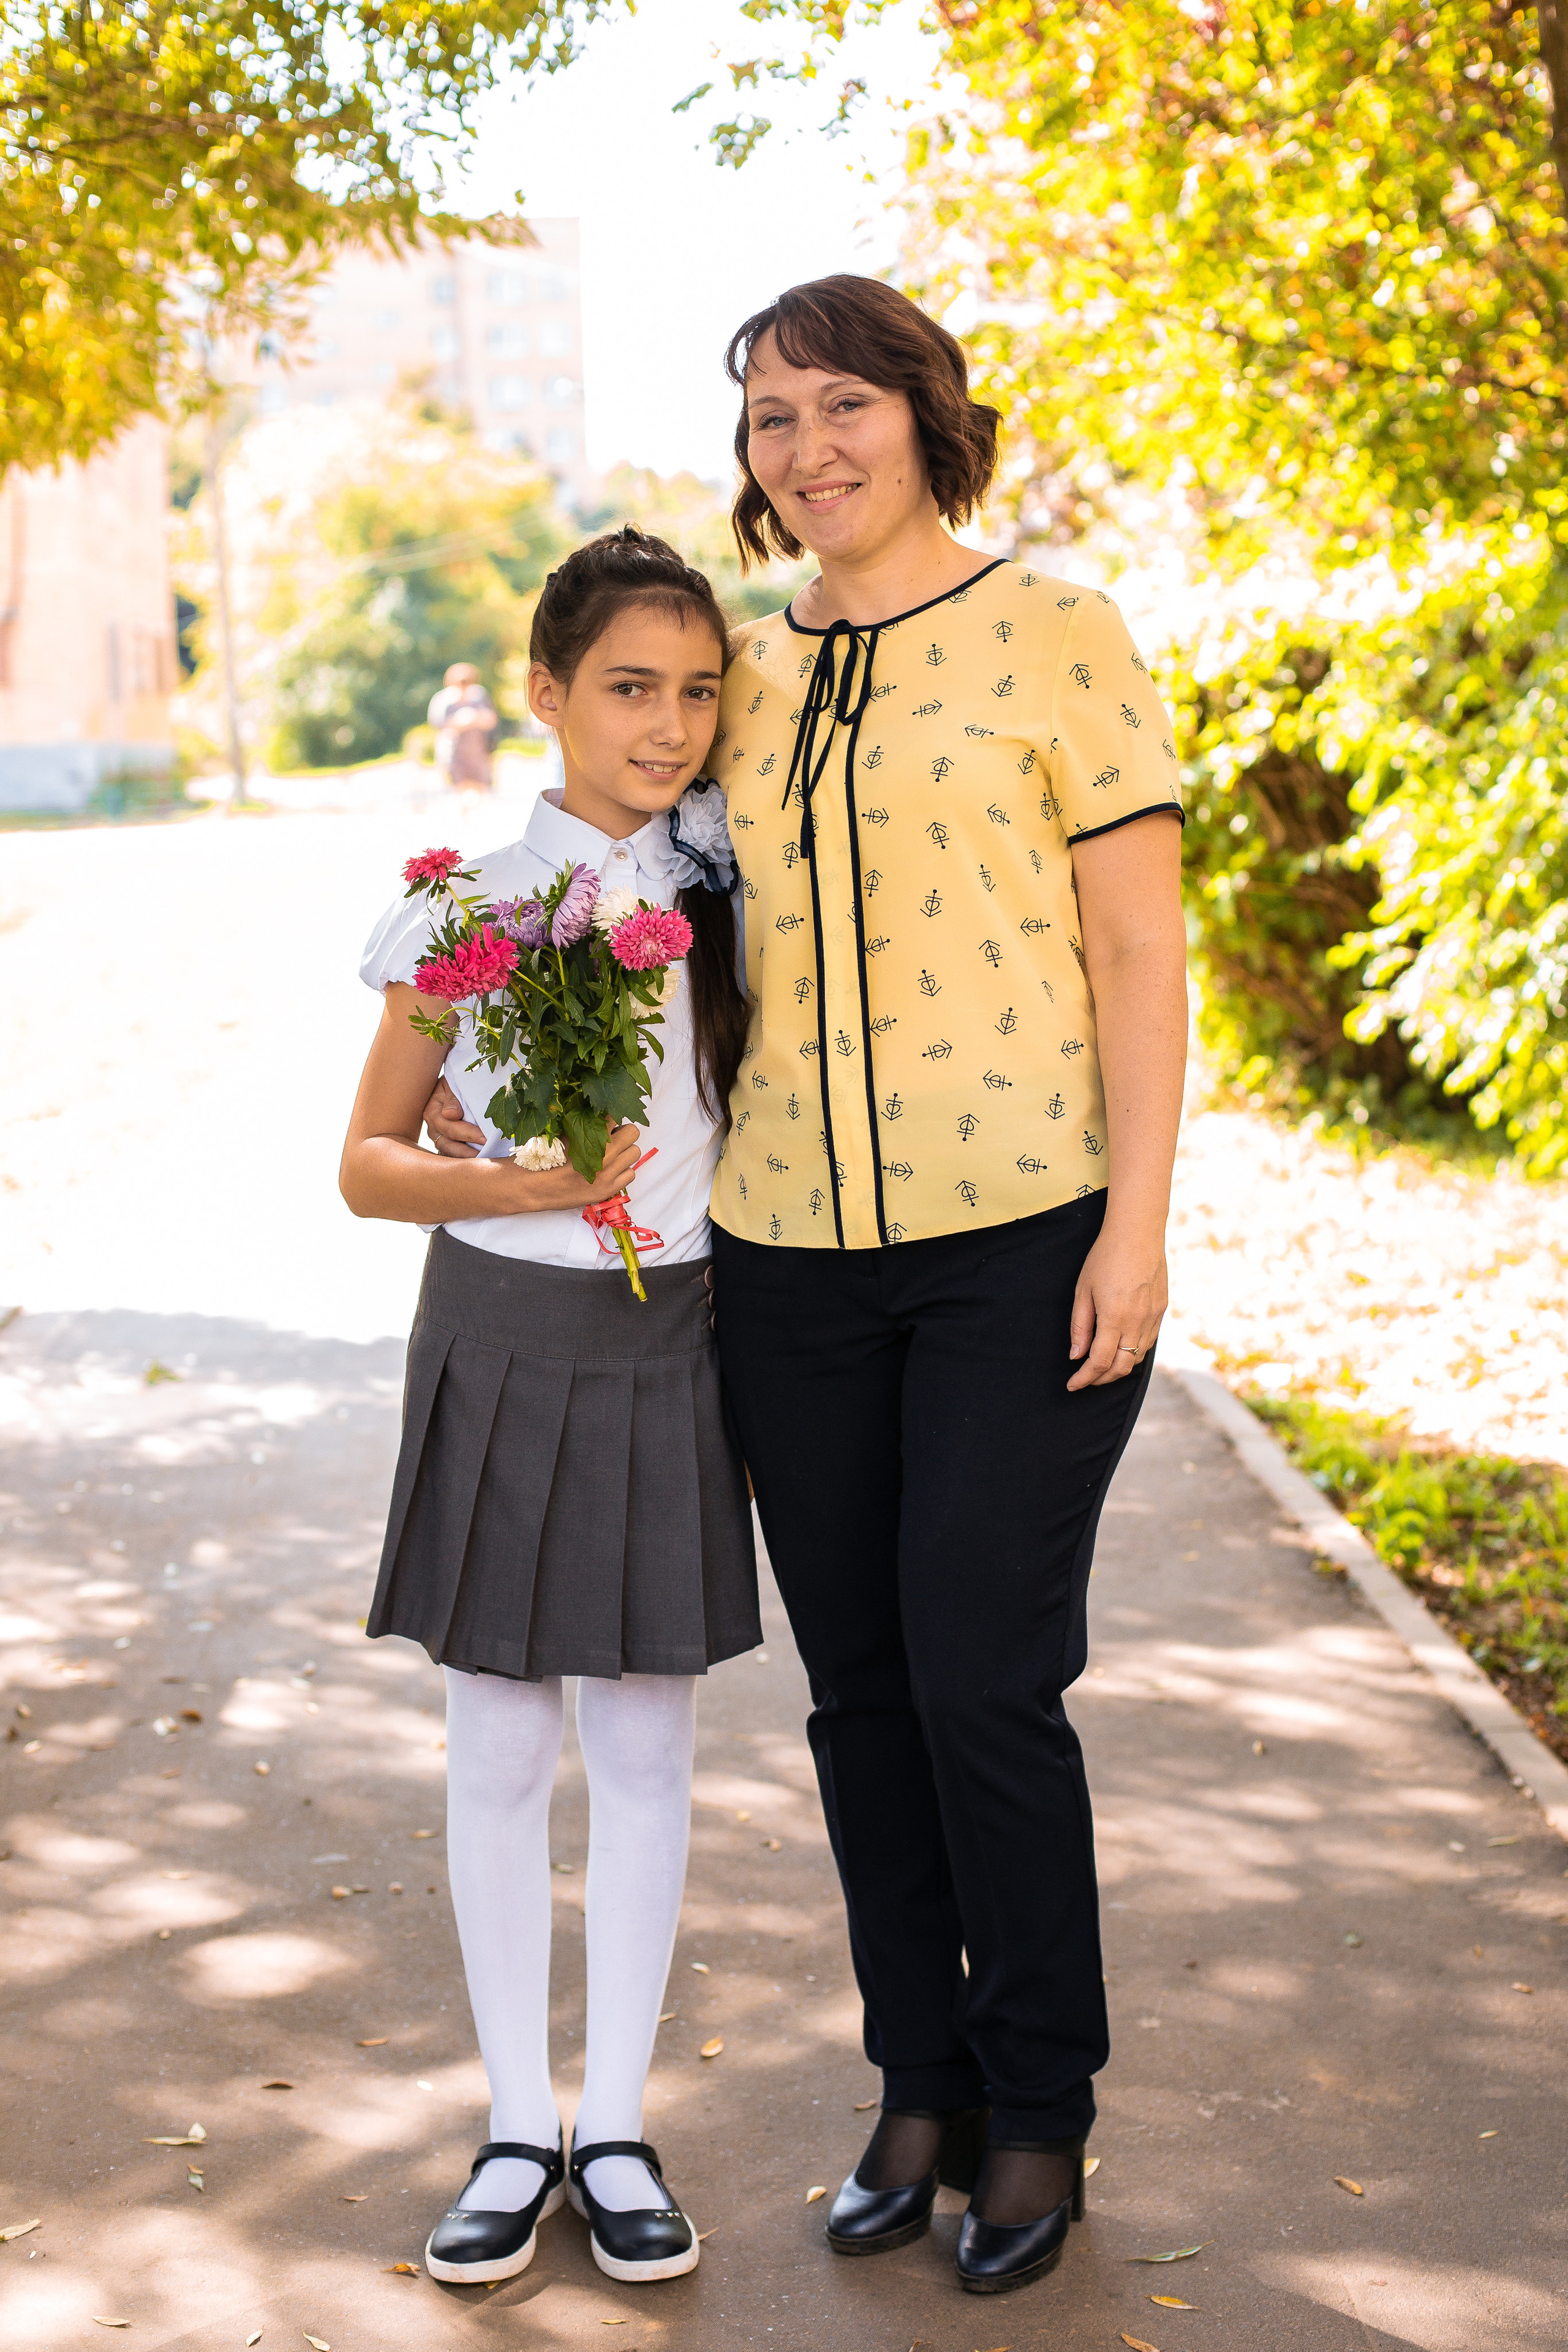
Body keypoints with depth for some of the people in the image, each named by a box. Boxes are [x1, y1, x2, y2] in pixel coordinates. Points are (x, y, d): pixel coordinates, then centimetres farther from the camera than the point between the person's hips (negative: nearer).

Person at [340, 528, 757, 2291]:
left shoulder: (725, 892, 2)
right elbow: (367, 1165, -1)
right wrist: (507, 1184, -17)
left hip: (666, 1346, 2)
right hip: (500, 1342, -1)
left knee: (643, 1747, 8)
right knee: (497, 1751, 5)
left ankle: (617, 2130, 21)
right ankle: (518, 2129, 20)